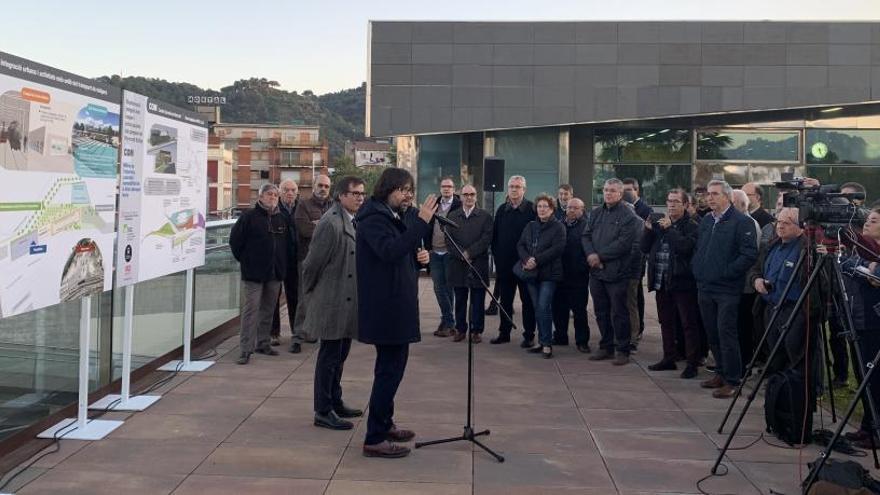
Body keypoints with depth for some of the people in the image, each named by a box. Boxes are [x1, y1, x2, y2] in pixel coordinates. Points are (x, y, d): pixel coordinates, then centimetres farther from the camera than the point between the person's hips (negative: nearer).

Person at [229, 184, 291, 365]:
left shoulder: (282, 219, 10)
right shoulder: (249, 217, -4)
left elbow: (289, 243, 20)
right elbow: (235, 240, -1)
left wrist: (284, 263, 12)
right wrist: (245, 260, 0)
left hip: (275, 274, 5)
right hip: (253, 274, -5)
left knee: (268, 309, 12)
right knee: (251, 310, -6)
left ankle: (262, 343, 24)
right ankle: (246, 349, -3)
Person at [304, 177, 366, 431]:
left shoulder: (351, 221, 11)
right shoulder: (331, 223, -19)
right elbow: (313, 262, -16)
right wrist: (309, 295, -5)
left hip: (346, 301, 9)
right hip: (332, 301, -9)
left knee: (339, 353, 18)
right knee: (330, 355, -1)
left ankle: (335, 403, 31)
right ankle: (323, 412, 9)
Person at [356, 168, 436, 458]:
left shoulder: (393, 217, 17)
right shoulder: (373, 218, -14)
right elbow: (389, 251, -32)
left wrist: (420, 257, 1)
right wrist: (421, 222, -34)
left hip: (396, 305, 10)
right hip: (385, 306, -10)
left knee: (391, 368, 17)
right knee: (390, 369, -8)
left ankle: (384, 424, 30)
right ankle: (374, 439, -1)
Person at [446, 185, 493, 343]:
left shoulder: (485, 216, 3)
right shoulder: (452, 216, 10)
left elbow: (487, 238, -7)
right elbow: (449, 239, 2)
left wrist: (469, 253, -14)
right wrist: (461, 255, -12)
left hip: (478, 265, -2)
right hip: (458, 265, 2)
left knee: (477, 301, 3)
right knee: (460, 300, 9)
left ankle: (476, 330, 11)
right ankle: (460, 329, 18)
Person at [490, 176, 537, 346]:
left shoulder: (532, 209, -6)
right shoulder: (502, 210, 9)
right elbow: (494, 235, 13)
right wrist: (496, 255, 5)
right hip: (504, 264, 5)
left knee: (527, 300, 3)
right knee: (505, 300, 12)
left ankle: (529, 335, 10)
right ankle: (504, 332, 22)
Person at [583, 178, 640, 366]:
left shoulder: (628, 215, -8)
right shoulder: (596, 213, 13)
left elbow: (624, 243, -17)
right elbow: (586, 236, 8)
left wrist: (600, 256, -15)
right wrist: (591, 255, -11)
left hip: (616, 272, -6)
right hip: (596, 271, 6)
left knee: (618, 313, 0)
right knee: (601, 311, 14)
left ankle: (623, 350, 11)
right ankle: (606, 347, 26)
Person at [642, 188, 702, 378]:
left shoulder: (691, 226, -6)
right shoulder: (659, 223, 13)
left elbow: (686, 246, -23)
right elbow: (645, 248, 10)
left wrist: (669, 229, -20)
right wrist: (648, 229, -6)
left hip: (682, 282, -7)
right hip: (661, 282, 7)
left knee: (689, 323, -1)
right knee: (666, 322, 16)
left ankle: (692, 363, 5)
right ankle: (668, 359, 27)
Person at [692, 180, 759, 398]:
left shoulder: (742, 222, -9)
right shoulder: (705, 221, 15)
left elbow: (750, 254, -16)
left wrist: (726, 272, -14)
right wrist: (698, 272, 12)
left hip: (727, 290, -7)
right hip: (705, 288, 7)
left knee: (726, 333, -6)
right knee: (712, 334, 13)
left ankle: (732, 380, 2)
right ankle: (721, 373, 26)